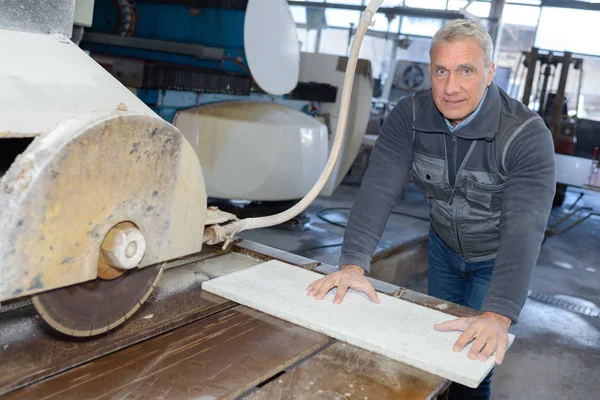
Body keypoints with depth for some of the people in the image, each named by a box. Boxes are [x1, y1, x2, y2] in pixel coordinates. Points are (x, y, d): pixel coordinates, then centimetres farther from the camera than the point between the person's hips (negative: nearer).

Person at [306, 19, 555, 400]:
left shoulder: (527, 135, -30)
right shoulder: (410, 116, -20)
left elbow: (524, 228, -38)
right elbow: (379, 188, -27)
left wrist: (498, 316, -49)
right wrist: (353, 264, -39)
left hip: (498, 260, -3)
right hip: (443, 246, 4)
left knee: (473, 359, 1)